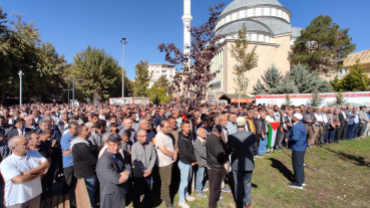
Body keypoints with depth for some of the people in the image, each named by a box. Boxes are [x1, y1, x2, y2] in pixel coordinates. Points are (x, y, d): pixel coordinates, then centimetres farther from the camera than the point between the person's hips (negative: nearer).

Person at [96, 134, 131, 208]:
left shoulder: (118, 155, 1)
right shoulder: (104, 161, -28)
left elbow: (127, 166, 3)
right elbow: (117, 179, -32)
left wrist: (127, 172, -19)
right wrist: (124, 174, -12)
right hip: (110, 198, -8)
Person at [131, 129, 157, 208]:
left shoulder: (150, 144, -6)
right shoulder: (135, 146, -13)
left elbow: (154, 157, -2)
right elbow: (134, 161, -14)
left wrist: (149, 169, -8)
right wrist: (145, 171, -13)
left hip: (148, 172, 2)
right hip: (138, 173, -2)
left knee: (148, 190, 15)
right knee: (137, 191, 12)